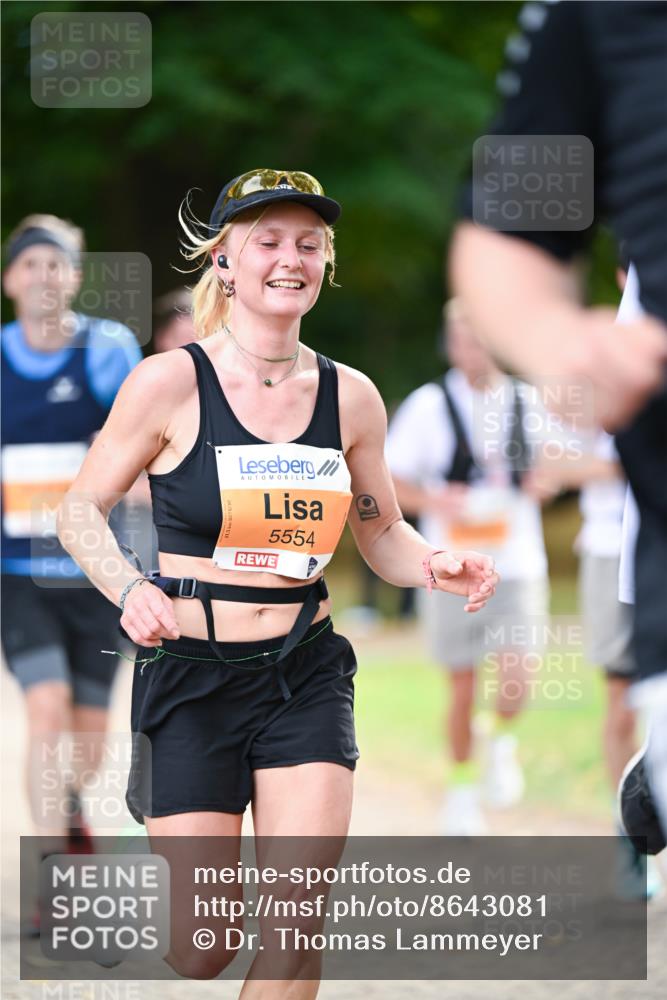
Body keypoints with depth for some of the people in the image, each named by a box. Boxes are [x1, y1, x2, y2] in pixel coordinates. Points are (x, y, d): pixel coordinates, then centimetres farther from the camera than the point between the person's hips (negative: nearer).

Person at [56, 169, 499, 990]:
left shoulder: (350, 397, 2)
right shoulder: (171, 382, -8)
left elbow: (382, 534, 14)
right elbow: (81, 509, -2)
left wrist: (436, 569, -8)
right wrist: (130, 590, -21)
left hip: (306, 678, 3)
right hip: (191, 676, -3)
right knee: (201, 950, 1)